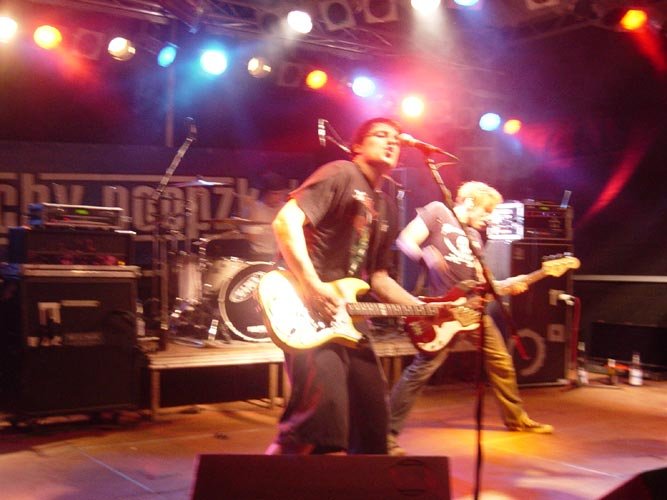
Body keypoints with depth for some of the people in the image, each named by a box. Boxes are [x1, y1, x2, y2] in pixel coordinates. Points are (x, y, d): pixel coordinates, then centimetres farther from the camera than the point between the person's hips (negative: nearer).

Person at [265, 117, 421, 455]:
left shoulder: (387, 207, 21)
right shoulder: (341, 174, -3)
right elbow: (286, 220, -16)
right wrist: (313, 286, -24)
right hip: (310, 314, -9)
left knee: (372, 420, 12)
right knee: (322, 412, -24)